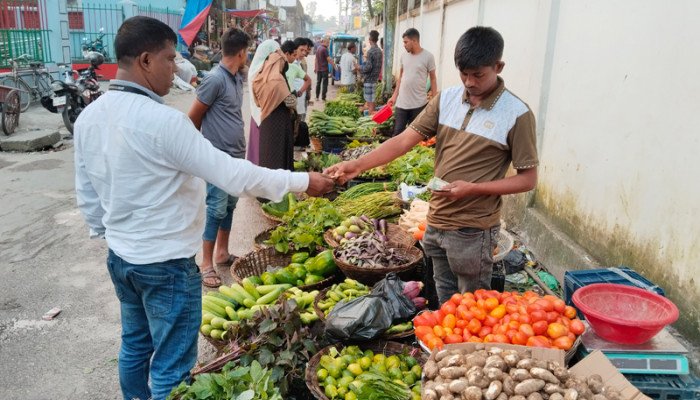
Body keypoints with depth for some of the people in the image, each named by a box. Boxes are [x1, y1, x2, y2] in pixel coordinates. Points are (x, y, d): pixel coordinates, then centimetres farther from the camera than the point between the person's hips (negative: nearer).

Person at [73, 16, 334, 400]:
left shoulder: (88, 117, 0)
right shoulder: (162, 120, -24)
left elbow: (85, 192, 8)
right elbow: (232, 175, -24)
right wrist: (302, 181, -16)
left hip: (119, 257, 8)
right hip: (166, 265, -8)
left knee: (134, 347, 25)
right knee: (171, 367, 8)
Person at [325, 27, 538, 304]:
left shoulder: (517, 115, -13)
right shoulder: (446, 99, 0)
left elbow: (528, 179, -9)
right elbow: (405, 140, -5)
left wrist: (472, 188, -22)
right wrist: (358, 165, -18)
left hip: (473, 230, -5)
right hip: (436, 221, 5)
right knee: (445, 302, 24)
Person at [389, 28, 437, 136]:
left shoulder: (428, 57, -6)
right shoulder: (404, 56, 7)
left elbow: (433, 79, -1)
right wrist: (394, 96, 12)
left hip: (419, 104, -4)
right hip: (401, 103, 4)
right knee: (397, 132, 4)